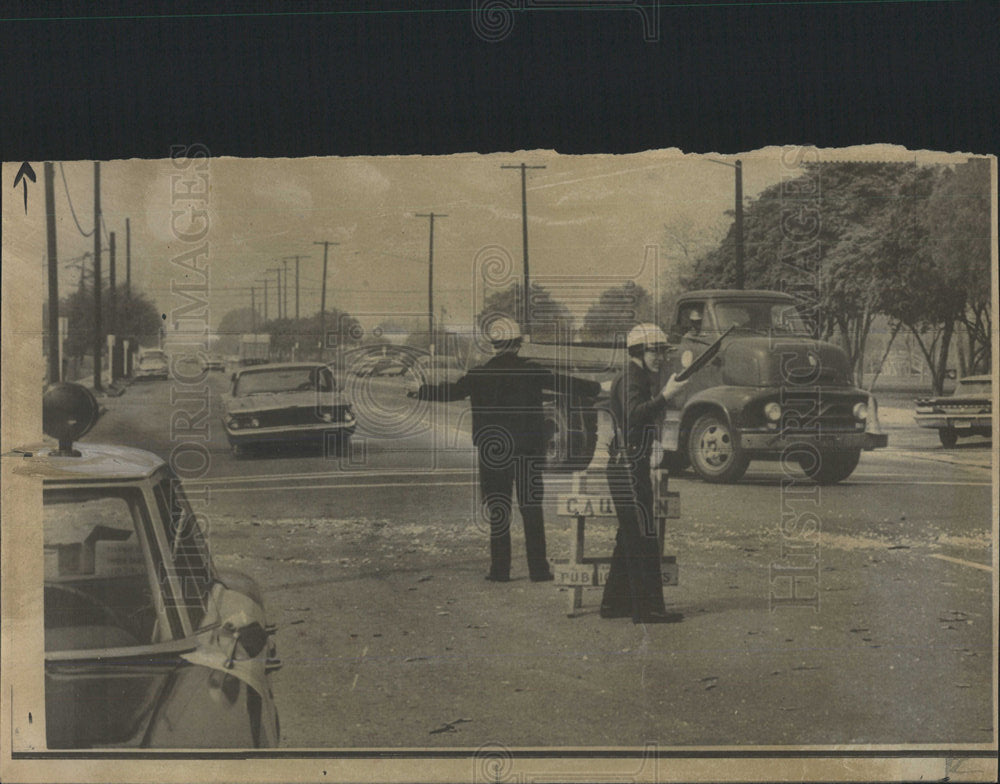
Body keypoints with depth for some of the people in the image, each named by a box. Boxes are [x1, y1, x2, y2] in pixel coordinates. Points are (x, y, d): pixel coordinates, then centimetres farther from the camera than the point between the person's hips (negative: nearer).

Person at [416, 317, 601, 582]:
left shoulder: (480, 374, -3)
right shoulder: (531, 371, -4)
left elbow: (450, 392, 0)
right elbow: (564, 383, -1)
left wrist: (418, 390, 14)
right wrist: (596, 388, 11)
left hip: (493, 451, 0)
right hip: (529, 451, 0)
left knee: (497, 510, 7)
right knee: (532, 510, 6)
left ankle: (500, 569, 7)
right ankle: (538, 568, 5)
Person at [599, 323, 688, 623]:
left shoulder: (640, 379, 19)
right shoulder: (630, 379, -12)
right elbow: (634, 415, -30)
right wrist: (665, 395, -35)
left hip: (631, 468, 11)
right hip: (628, 467, -11)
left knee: (630, 538, 15)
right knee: (643, 538, -10)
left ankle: (615, 603, 22)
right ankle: (648, 609, -8)